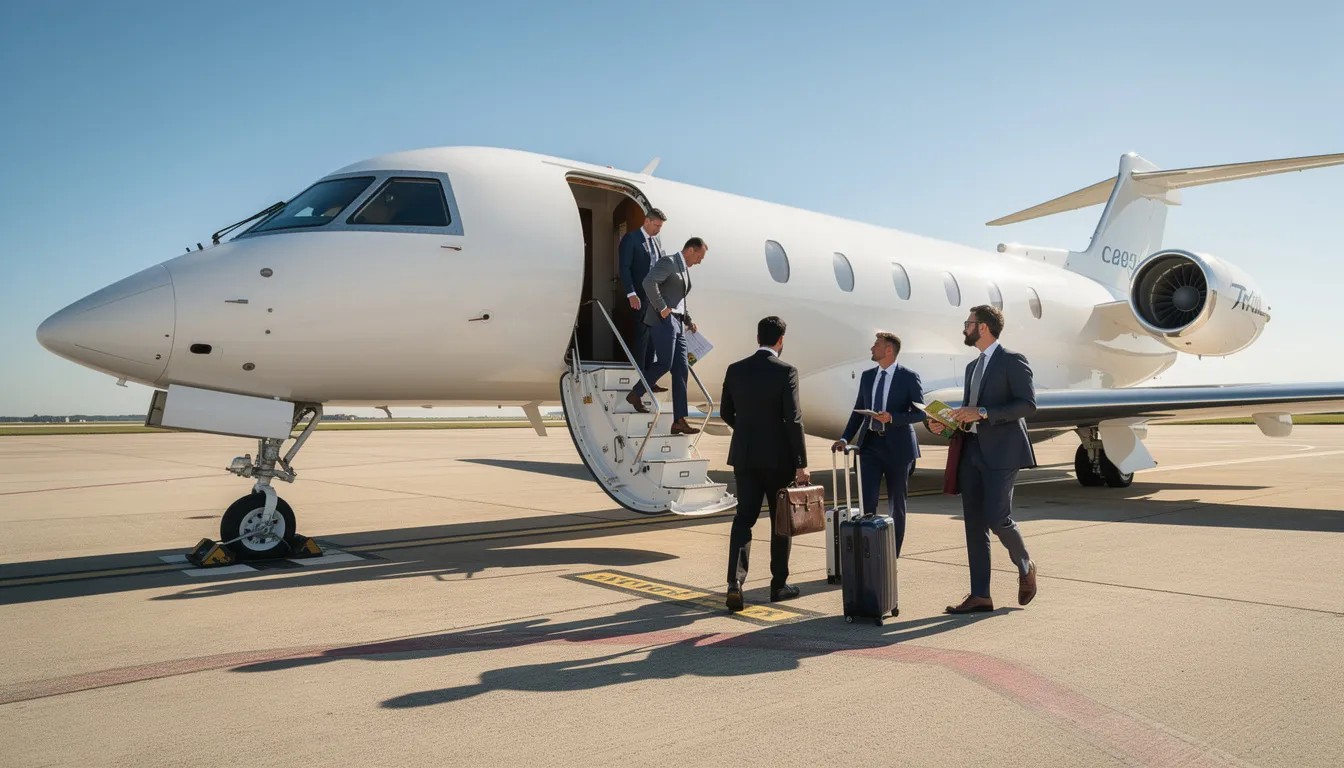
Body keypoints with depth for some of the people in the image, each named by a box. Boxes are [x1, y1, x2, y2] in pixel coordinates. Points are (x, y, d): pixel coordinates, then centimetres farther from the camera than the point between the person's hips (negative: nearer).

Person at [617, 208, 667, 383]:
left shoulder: (657, 241, 14)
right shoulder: (631, 238, -6)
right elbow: (624, 268, -12)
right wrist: (631, 294, -19)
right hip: (640, 296, -6)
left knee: (652, 337, 7)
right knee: (642, 336, -5)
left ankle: (649, 380, 13)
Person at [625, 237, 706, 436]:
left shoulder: (686, 269, 22)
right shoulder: (669, 262, -6)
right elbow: (649, 282, -22)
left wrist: (688, 319, 17)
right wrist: (662, 308, -20)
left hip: (677, 323, 9)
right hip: (663, 320, -9)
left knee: (681, 370, 2)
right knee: (665, 363, -16)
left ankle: (679, 421, 2)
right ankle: (635, 394, 7)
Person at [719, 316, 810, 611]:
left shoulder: (735, 370, 3)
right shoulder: (786, 371, -11)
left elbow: (726, 413, 11)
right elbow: (793, 420, -15)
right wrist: (801, 464, -11)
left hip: (744, 455, 3)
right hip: (778, 457, -3)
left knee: (744, 518, 6)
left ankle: (735, 581, -11)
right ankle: (779, 584, 20)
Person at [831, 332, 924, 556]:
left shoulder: (909, 377, -5)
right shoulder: (867, 376, 9)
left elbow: (920, 412, -7)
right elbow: (858, 411, 12)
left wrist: (892, 418, -22)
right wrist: (845, 439, 0)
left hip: (897, 446, -3)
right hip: (870, 444, 3)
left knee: (896, 503, 9)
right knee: (867, 501, -7)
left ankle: (892, 556, 21)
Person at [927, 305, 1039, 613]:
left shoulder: (1012, 360, -4)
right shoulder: (973, 366, 20)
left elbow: (1028, 403, -13)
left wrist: (982, 413, -19)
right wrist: (945, 424, 6)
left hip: (1001, 451, -8)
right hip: (971, 450, 8)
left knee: (997, 518, -11)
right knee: (974, 524, 4)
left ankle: (1025, 567, 20)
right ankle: (980, 596, 9)